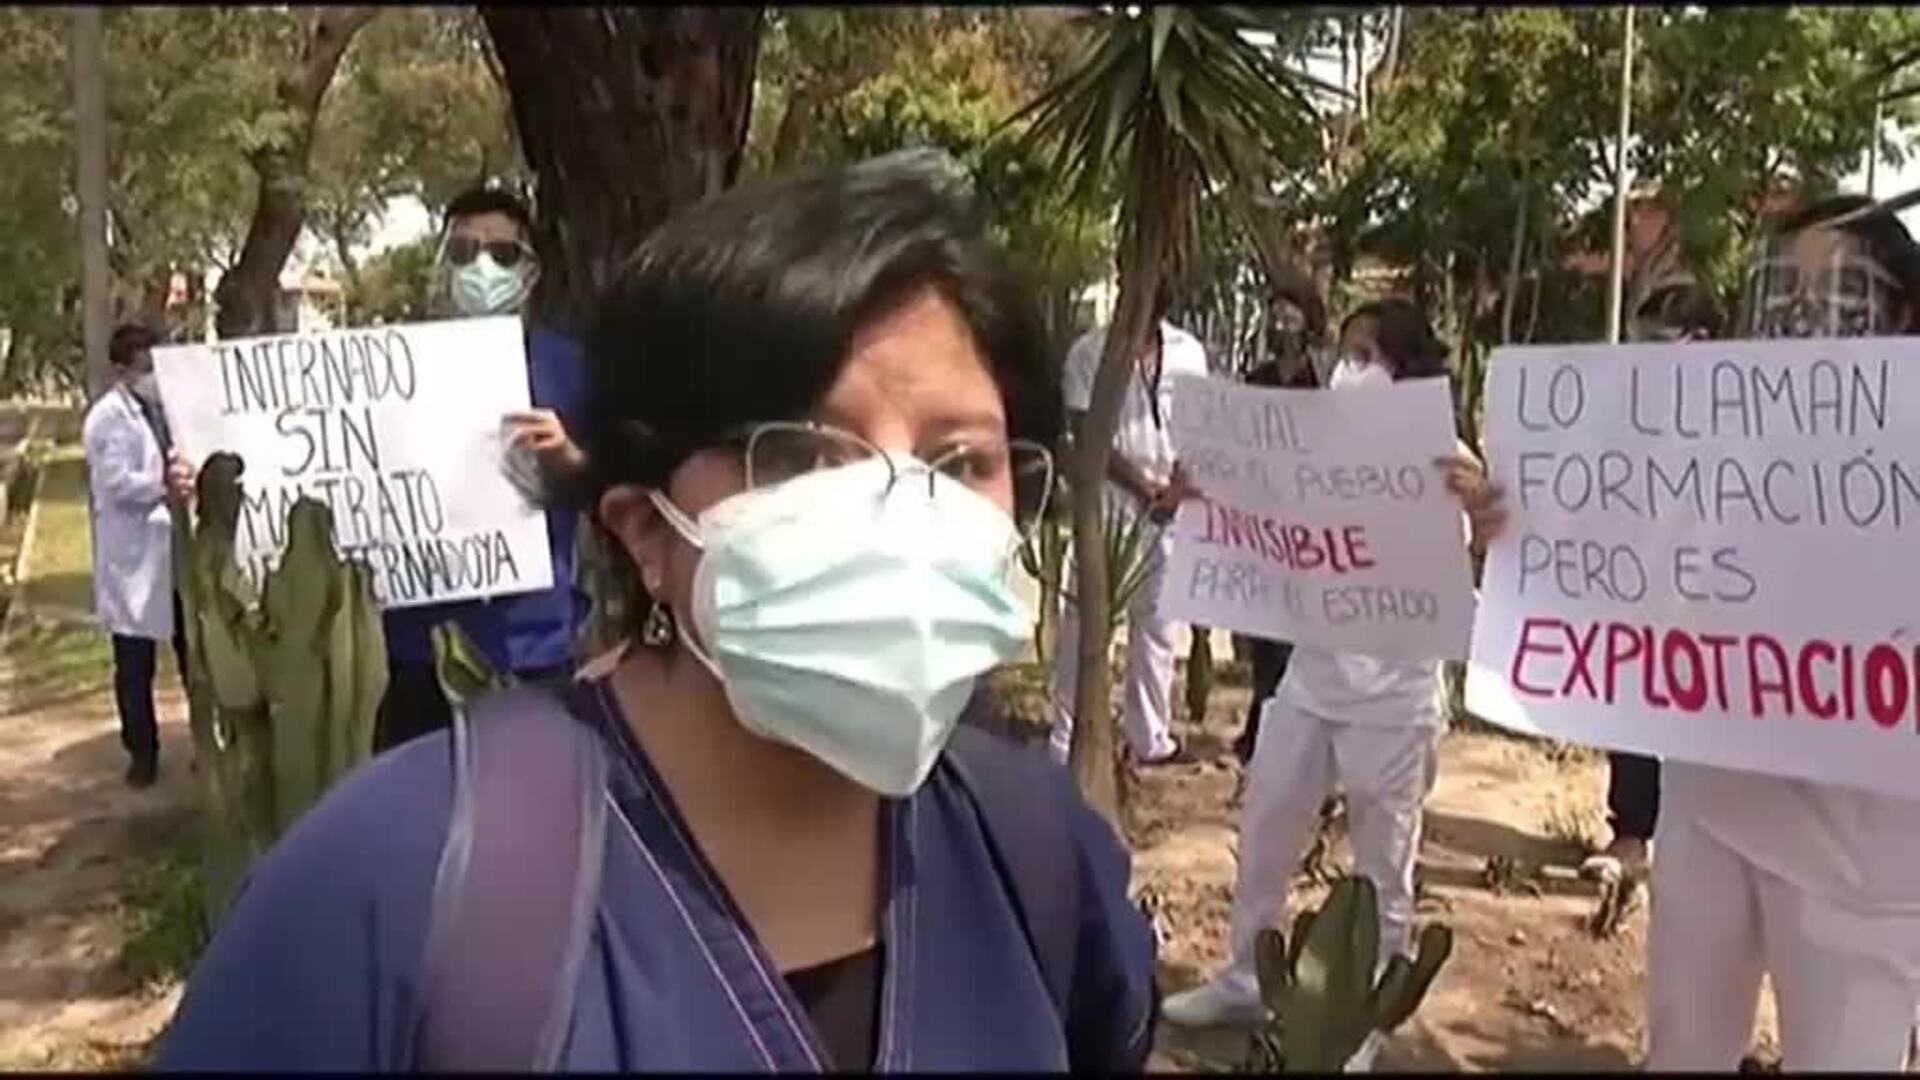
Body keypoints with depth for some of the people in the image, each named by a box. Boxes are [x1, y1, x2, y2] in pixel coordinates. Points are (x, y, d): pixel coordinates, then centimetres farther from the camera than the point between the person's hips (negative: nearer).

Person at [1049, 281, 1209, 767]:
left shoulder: (1189, 352, 5)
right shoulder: (1090, 350, -6)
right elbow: (1085, 434, -10)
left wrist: (1179, 487, -12)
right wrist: (1143, 486, -15)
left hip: (1167, 510, 4)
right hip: (1104, 504, -4)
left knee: (1157, 624, 10)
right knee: (1084, 624, -1)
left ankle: (1151, 738, 19)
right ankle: (1066, 743, 5)